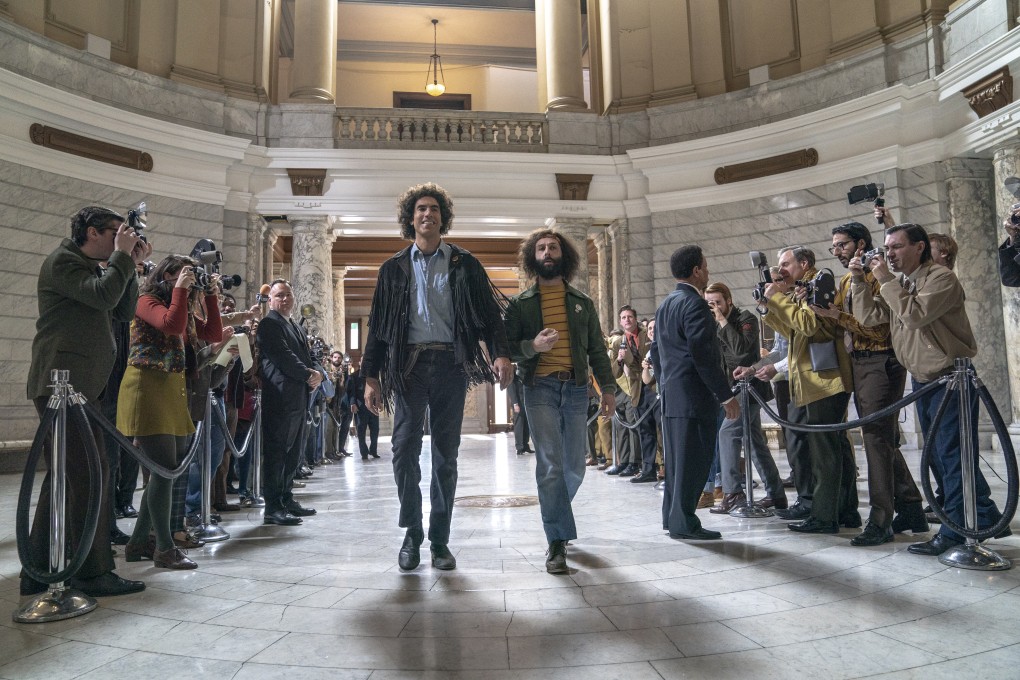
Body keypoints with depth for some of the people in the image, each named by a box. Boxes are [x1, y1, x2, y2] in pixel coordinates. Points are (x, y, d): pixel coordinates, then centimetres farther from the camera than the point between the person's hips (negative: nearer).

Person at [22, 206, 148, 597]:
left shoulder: (94, 268, 22)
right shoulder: (62, 261, -5)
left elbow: (123, 312, 16)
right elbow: (103, 296, -20)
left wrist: (132, 265, 9)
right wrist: (122, 256, -8)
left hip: (83, 385, 10)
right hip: (64, 383, -10)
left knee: (65, 476, 12)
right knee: (91, 473, -10)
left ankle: (38, 571, 20)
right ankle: (93, 573, -4)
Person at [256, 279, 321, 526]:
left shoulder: (297, 328, 24)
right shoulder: (269, 324, -4)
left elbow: (307, 357, 20)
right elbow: (283, 356, -15)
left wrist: (317, 373, 0)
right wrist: (308, 375, -11)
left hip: (298, 399, 9)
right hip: (280, 397, -9)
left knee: (292, 453, 12)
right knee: (276, 452, -6)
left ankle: (286, 499, 21)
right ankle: (273, 508, -4)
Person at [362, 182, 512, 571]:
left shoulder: (464, 265, 10)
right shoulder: (394, 268, 12)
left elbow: (489, 313, 4)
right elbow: (378, 326, 10)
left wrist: (501, 354, -13)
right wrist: (371, 377, 4)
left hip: (451, 364, 0)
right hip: (409, 364, 1)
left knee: (446, 455, 4)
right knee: (404, 451, -4)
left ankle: (440, 539, 15)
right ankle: (412, 534, 14)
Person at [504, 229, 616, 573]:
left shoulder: (582, 301, 14)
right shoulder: (520, 303, 7)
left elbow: (596, 348, 13)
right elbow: (507, 347, 3)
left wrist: (607, 387, 5)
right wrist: (533, 346, -16)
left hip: (576, 388, 3)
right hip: (539, 388, -3)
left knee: (575, 465, 8)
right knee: (550, 463, -10)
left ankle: (555, 513, 35)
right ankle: (557, 542, -5)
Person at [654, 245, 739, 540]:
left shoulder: (664, 305, 16)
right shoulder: (695, 304, -13)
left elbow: (657, 352, 19)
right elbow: (704, 356, -19)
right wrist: (726, 395, -15)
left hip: (670, 395, 9)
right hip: (694, 396, -9)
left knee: (676, 458, 15)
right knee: (693, 459, -3)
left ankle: (672, 516, 22)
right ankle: (684, 522, 2)